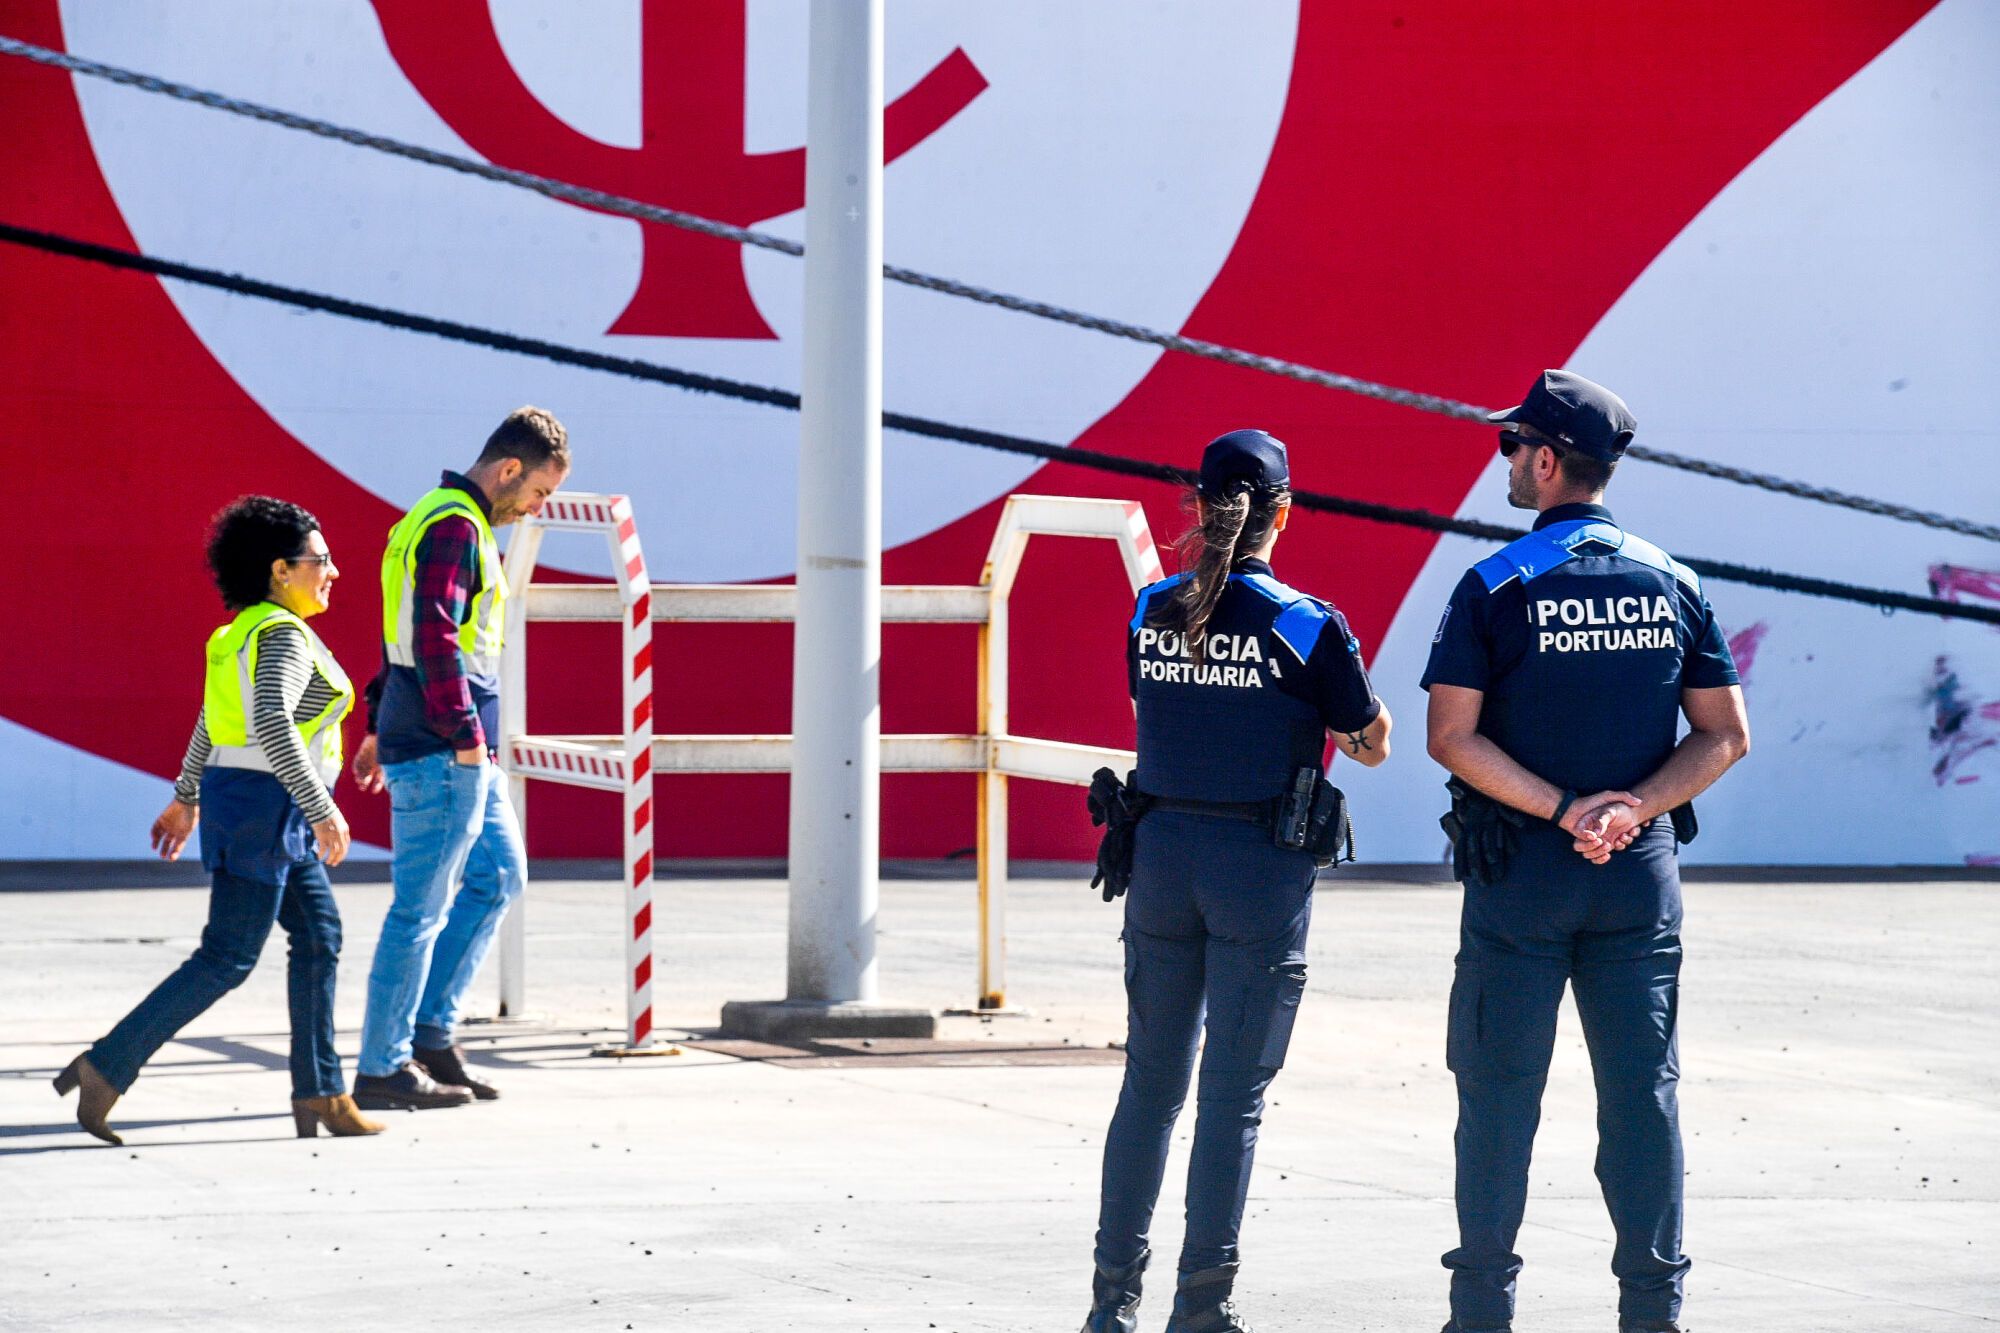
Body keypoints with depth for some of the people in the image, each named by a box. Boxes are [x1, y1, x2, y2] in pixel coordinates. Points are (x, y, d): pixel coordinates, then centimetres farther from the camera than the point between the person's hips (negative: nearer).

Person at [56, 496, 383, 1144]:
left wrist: (187, 797, 30)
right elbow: (272, 727, -29)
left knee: (319, 936, 12)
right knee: (226, 959, -7)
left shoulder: (246, 631, 14)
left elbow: (211, 723, 22)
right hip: (265, 806, -10)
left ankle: (320, 1095, 13)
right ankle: (107, 1066, -8)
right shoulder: (284, 635, -16)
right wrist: (323, 810, -28)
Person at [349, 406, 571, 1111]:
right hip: (443, 752, -10)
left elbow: (404, 636, 23)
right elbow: (434, 639, -23)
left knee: (499, 876, 15)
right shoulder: (455, 527, -15)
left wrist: (381, 728, 25)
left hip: (466, 755, 10)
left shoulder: (440, 518, 18)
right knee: (421, 906, -5)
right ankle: (382, 1067, 0)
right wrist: (466, 735, -20)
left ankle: (431, 1029, 16)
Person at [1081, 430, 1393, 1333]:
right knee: (1234, 1089, 2)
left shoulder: (1151, 612, 1)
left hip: (1161, 851, 4)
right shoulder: (1307, 626, -11)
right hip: (1260, 862, -4)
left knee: (1151, 1079, 13)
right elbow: (1372, 745, 1)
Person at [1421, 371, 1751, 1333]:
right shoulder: (1672, 584, 4)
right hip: (1642, 873, 3)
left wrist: (1562, 811, -14)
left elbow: (1453, 737, -12)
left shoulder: (1495, 587, -6)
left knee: (1500, 1085, 4)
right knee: (1643, 1086, 6)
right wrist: (1635, 808, -8)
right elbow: (1725, 735, 2)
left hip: (1520, 869, -3)